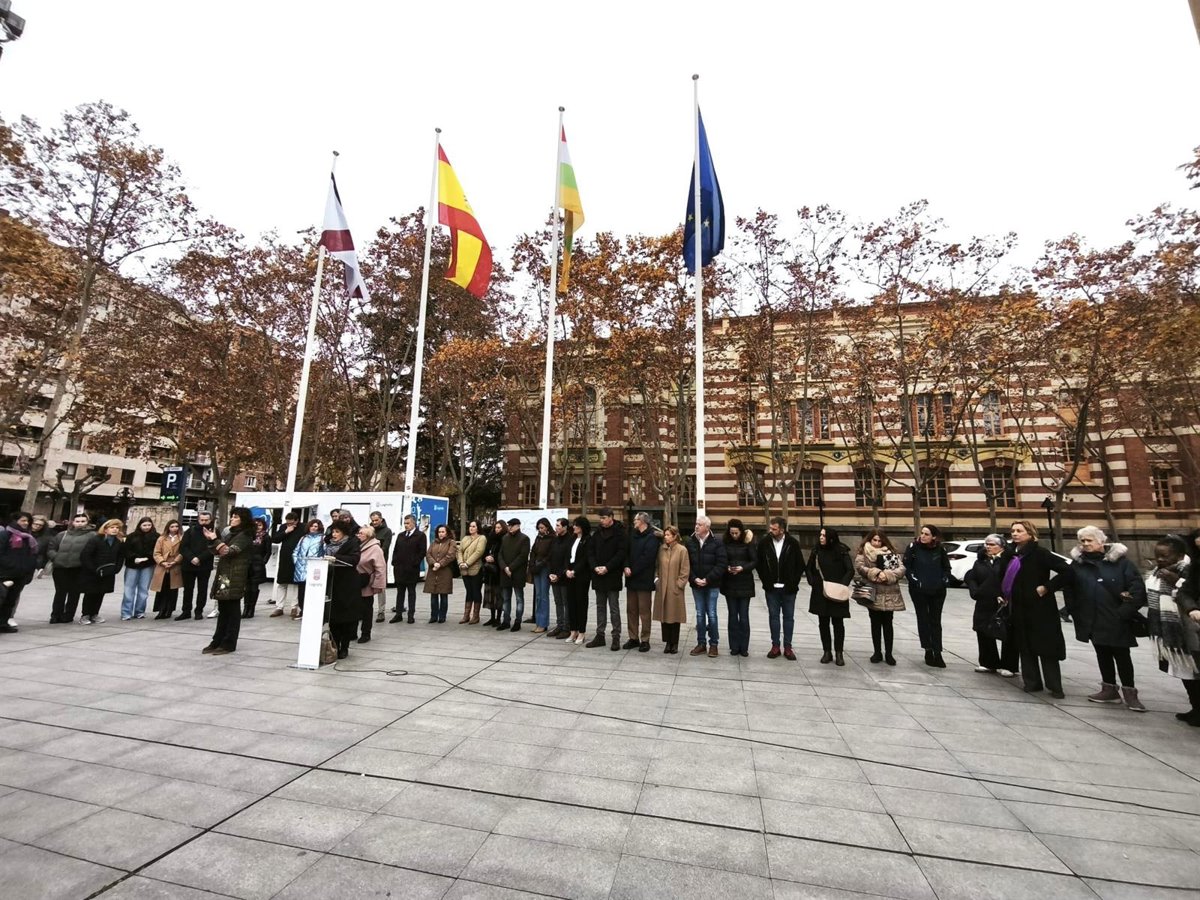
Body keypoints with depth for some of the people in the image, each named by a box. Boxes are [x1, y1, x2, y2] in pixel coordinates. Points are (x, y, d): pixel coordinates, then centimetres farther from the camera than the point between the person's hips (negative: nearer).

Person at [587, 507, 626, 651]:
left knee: (614, 608, 1)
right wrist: (595, 567, -7)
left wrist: (607, 567, -17)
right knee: (600, 606, 12)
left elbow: (621, 553, -13)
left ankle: (616, 637, 9)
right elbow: (590, 550, 8)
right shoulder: (598, 532, 9)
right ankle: (600, 636, 20)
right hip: (598, 575, 6)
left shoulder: (619, 532, -7)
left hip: (613, 575, -5)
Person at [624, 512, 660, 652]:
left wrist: (632, 571, -15)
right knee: (631, 610, 11)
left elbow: (647, 558, -17)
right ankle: (633, 638, 21)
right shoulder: (633, 535, 14)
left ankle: (645, 640, 9)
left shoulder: (652, 538, -9)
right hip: (631, 579, 7)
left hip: (644, 580, -7)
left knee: (644, 611, 0)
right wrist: (626, 566, -8)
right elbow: (627, 552, 10)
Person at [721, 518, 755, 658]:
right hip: (729, 584, 2)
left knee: (744, 616, 3)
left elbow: (754, 561, -5)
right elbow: (721, 561, 5)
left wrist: (743, 568, -20)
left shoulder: (748, 542, -5)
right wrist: (727, 568, -15)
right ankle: (734, 647, 15)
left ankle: (744, 647, 13)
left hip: (745, 584, -2)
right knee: (732, 616, 7)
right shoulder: (725, 543, 0)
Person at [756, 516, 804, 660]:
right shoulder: (764, 543, -5)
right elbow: (759, 564, 5)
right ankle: (775, 646, 17)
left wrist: (793, 582, -5)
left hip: (788, 588, -1)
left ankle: (787, 647, 18)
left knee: (788, 617, 8)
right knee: (774, 616, 8)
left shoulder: (793, 543, -8)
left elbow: (800, 565, 0)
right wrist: (765, 581, 0)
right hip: (771, 588, 1)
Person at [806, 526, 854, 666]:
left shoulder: (841, 551, -7)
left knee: (837, 623, 5)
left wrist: (842, 585, -17)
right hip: (820, 593, 3)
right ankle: (827, 651, 19)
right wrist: (812, 581, -1)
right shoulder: (816, 551, 3)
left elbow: (850, 570, -6)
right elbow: (808, 568, 13)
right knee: (823, 623, 9)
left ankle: (839, 653, 15)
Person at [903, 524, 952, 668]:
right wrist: (913, 579, -11)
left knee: (936, 621, 7)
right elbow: (906, 565, -3)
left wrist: (945, 581, -2)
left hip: (938, 590, 2)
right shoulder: (914, 547, -6)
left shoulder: (940, 549, 0)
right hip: (918, 590, -2)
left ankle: (937, 653, 12)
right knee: (923, 620, 6)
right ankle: (928, 651, 15)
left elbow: (946, 567, 12)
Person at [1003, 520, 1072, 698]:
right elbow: (1004, 577, 20)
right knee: (1025, 647, 11)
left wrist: (1047, 587, -17)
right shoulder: (1009, 554, 6)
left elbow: (1065, 569, -20)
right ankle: (1032, 682, 20)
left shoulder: (1039, 552, -12)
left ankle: (1055, 687, 11)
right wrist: (1002, 595, 10)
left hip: (1039, 607, -6)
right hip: (1019, 607, 6)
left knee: (1046, 647, 1)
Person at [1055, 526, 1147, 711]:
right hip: (1093, 619, 3)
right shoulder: (1078, 562, 3)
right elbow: (1061, 579, 2)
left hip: (1116, 619, -3)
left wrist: (1126, 610, -14)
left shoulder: (1119, 560, -6)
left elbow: (1137, 586, -8)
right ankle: (1109, 690, 26)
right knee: (1102, 654, 13)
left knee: (1121, 655, 4)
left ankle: (1130, 694, 17)